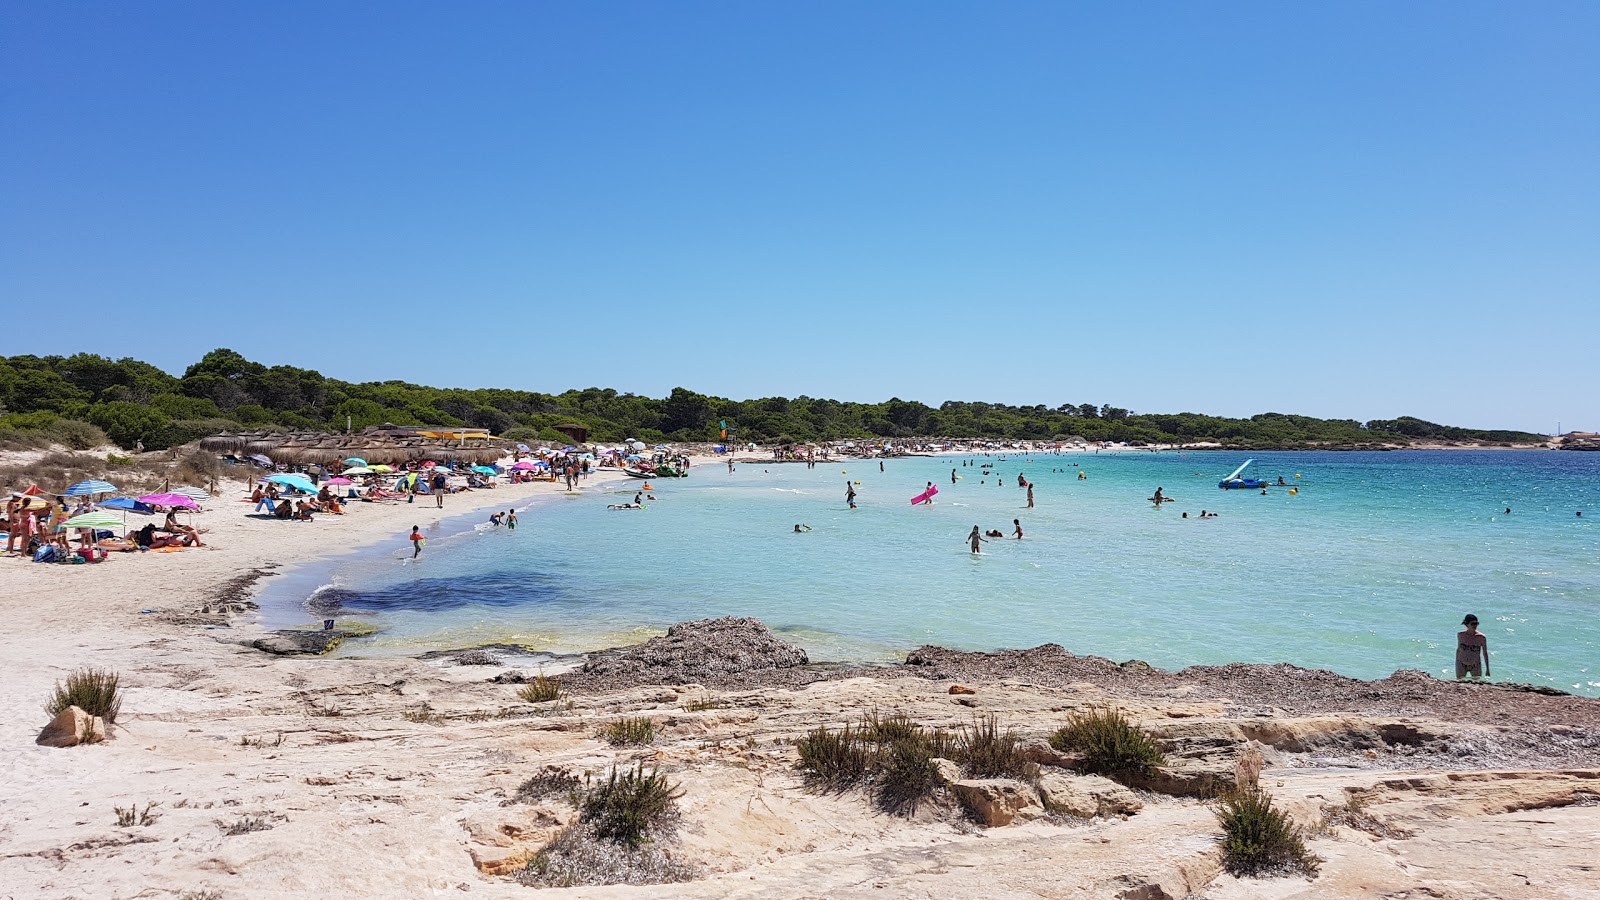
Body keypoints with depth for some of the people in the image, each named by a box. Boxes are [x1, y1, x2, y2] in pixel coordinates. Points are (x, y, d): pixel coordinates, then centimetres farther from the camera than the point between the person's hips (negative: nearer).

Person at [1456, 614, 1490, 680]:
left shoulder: (1481, 637, -10)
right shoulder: (1460, 635, -5)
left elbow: (1485, 653, -2)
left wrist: (1487, 669, 0)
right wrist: (1456, 665, 12)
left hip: (1475, 666, -1)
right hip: (1462, 665, 1)